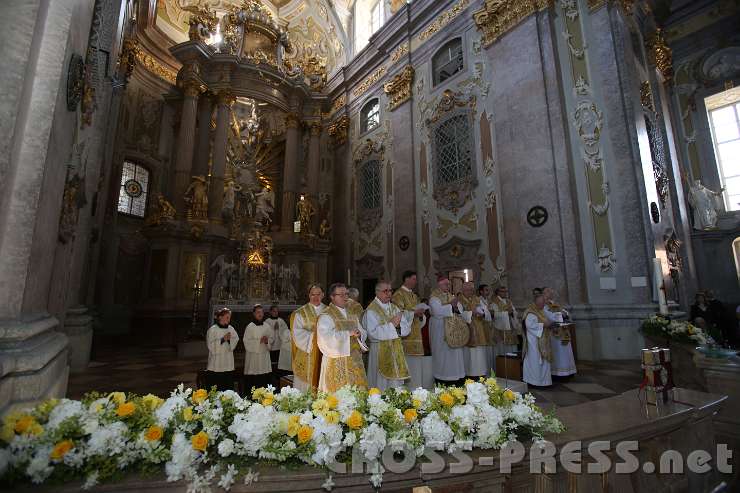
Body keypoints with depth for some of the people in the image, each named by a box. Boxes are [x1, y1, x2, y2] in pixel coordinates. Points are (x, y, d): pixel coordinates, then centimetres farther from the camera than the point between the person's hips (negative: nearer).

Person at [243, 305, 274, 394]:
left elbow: (271, 339, 14)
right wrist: (259, 340, -15)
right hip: (253, 356, -3)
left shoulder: (267, 326, 8)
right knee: (252, 381, -4)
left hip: (265, 356, 3)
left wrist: (267, 341, -8)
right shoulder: (250, 327, -3)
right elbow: (246, 342, -6)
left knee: (265, 380, 2)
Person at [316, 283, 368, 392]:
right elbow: (325, 336, -21)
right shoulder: (326, 316, -7)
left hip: (355, 360, 6)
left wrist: (359, 334, -9)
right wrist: (348, 333, -21)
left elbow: (363, 333, 14)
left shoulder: (351, 314, 15)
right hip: (337, 362, -6)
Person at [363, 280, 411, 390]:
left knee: (396, 383, 13)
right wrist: (391, 325, -18)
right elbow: (373, 332, -20)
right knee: (382, 384, 1)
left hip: (396, 351, 6)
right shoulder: (371, 311, -9)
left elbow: (406, 328, 6)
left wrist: (398, 325, -15)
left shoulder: (395, 308, 12)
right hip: (380, 351, -6)